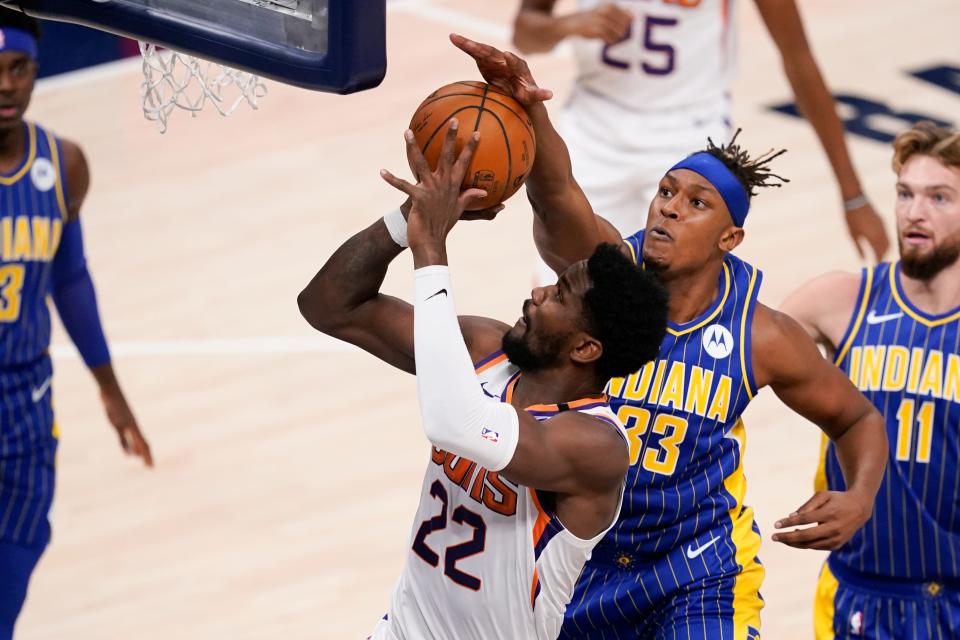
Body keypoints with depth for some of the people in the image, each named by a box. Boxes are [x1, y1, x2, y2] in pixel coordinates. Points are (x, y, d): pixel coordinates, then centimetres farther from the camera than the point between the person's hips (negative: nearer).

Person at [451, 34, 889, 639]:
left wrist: (859, 500, -19)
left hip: (699, 578, -1)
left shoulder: (761, 336, -15)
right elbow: (559, 196, -41)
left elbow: (857, 418, 3)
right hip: (580, 559, 2)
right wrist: (528, 107, -62)